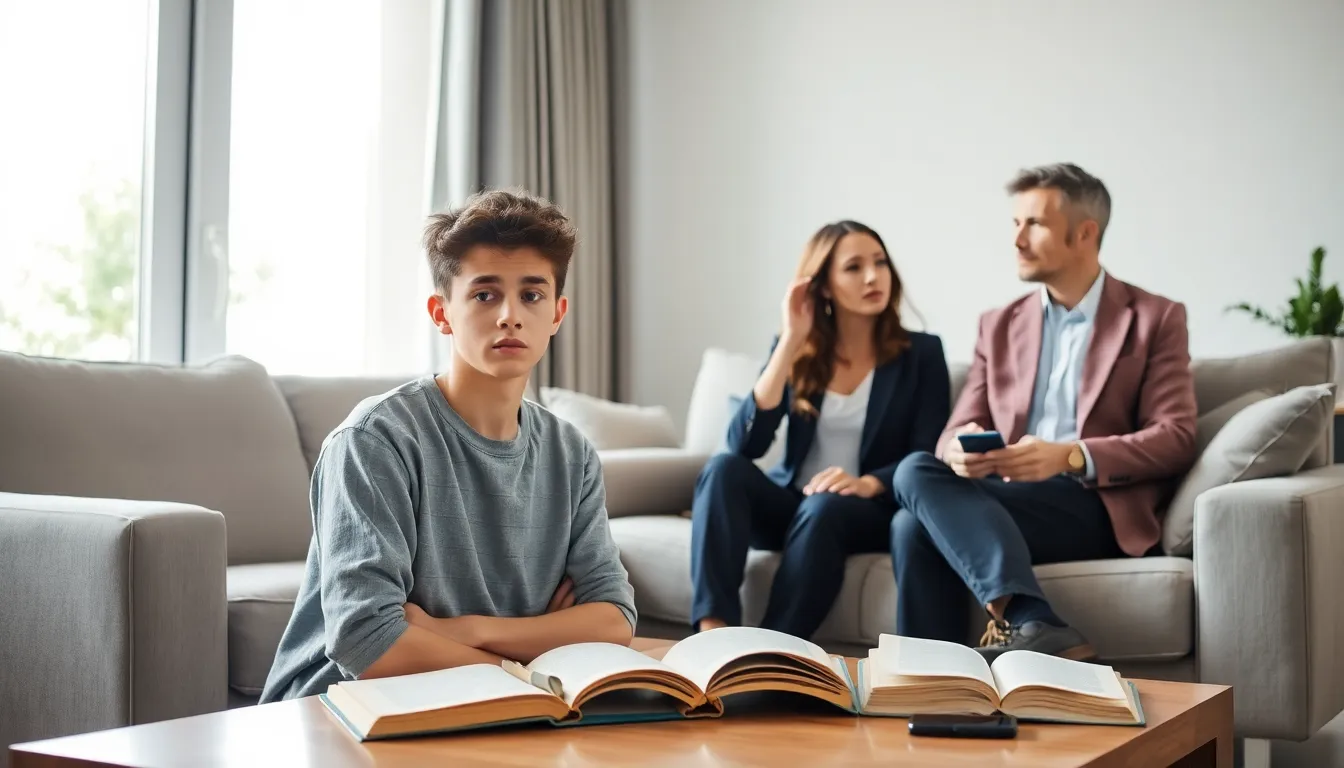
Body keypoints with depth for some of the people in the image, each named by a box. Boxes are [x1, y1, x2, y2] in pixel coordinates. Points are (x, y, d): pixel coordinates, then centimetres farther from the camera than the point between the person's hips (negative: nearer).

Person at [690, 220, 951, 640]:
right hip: (790, 501, 3)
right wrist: (791, 342, -13)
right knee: (724, 468, -26)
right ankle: (713, 636, -39)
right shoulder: (798, 352, 7)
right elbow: (745, 442, -8)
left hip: (869, 511, -2)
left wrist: (868, 484, -28)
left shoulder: (920, 353, 2)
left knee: (823, 509, -35)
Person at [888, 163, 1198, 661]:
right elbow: (957, 430, 15)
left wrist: (1070, 456, -18)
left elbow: (1175, 438, -1)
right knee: (912, 526, -29)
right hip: (1001, 502, 5)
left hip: (1095, 506, -4)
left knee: (918, 479, -26)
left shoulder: (1155, 319, 8)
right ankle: (1032, 622, -41)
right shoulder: (1000, 325, 21)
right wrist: (962, 448, -13)